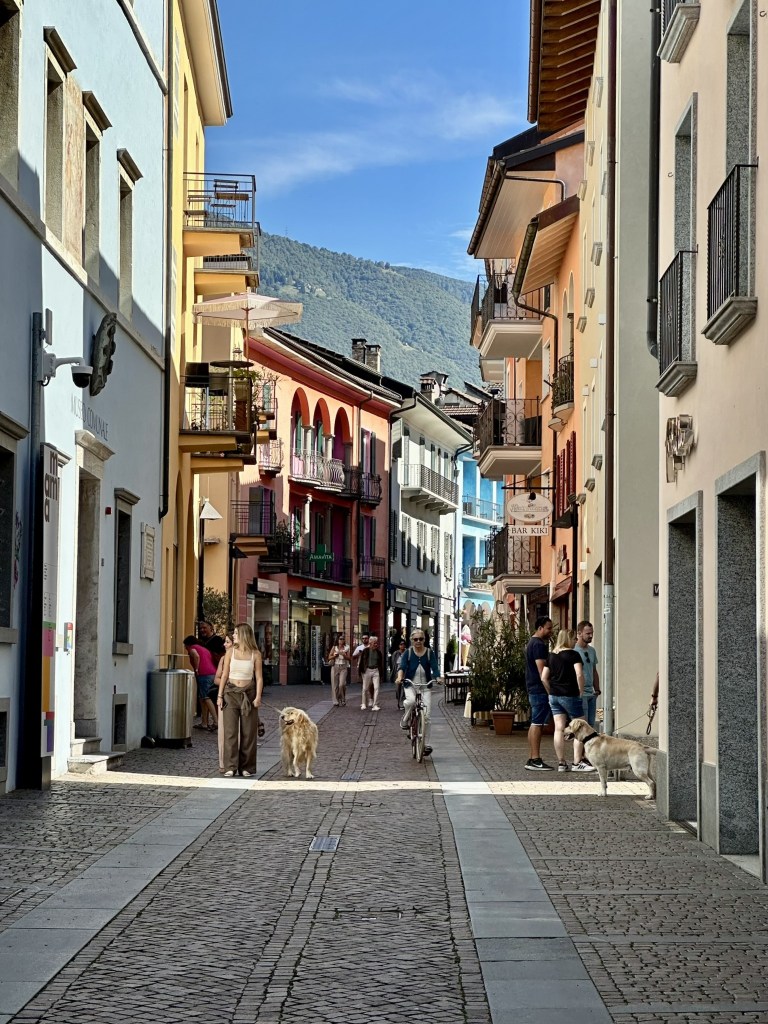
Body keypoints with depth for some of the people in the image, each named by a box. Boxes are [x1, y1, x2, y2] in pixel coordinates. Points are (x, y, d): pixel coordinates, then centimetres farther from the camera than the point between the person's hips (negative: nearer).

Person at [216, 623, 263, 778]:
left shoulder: (255, 654, 0)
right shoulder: (231, 651, 3)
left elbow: (259, 678, 1)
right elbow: (224, 675, 6)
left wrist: (258, 697, -9)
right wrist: (220, 695, 2)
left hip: (248, 694, -1)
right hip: (231, 693, 1)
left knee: (248, 732, 2)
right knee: (230, 730, -4)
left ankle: (246, 767, 9)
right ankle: (230, 767, -3)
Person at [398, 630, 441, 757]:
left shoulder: (430, 653, 4)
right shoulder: (408, 653, 2)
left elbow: (435, 667, -7)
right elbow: (402, 666, -10)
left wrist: (437, 678, -28)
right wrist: (400, 677, -31)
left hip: (425, 686, 1)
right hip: (410, 685, -1)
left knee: (426, 715, -6)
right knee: (410, 701, -35)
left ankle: (425, 744, 1)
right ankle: (405, 720, -4)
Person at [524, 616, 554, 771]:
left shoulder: (531, 643, 19)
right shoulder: (539, 645, -14)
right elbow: (542, 670, -19)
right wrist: (550, 692, -19)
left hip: (533, 689, 11)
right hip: (540, 690, -11)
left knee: (534, 724, 11)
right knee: (537, 724, -10)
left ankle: (532, 759, 13)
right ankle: (535, 760, -11)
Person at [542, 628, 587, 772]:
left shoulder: (551, 656, 9)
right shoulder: (573, 655, -9)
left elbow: (544, 678, 8)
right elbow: (579, 675, -20)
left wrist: (552, 691, 14)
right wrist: (581, 692, -10)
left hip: (554, 696, 6)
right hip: (570, 696, -6)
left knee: (559, 728, 5)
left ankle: (561, 763, 6)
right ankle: (578, 762, 1)